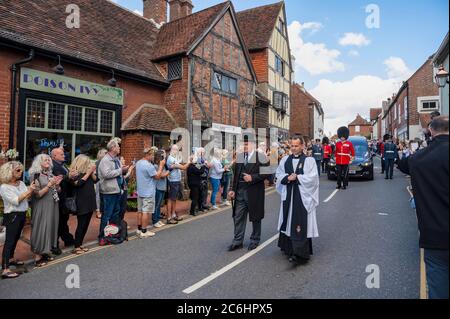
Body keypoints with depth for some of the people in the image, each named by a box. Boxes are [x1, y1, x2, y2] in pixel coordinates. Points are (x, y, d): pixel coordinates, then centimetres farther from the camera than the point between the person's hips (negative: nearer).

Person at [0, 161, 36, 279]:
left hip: (22, 214, 7)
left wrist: (32, 190, -15)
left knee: (16, 238, 20)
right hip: (12, 216, -7)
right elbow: (16, 201, -20)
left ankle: (11, 259, 37)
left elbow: (28, 197, 2)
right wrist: (28, 191, -24)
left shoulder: (21, 183, 5)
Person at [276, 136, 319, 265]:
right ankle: (289, 247, 28)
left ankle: (300, 253, -6)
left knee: (301, 224, -7)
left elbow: (312, 177, -10)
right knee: (288, 222, 13)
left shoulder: (309, 160, -2)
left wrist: (296, 177, -12)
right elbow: (279, 175, 5)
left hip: (303, 197, -4)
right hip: (288, 196, 5)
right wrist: (287, 178, -14)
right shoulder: (285, 160, 10)